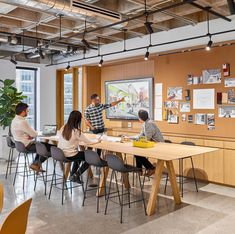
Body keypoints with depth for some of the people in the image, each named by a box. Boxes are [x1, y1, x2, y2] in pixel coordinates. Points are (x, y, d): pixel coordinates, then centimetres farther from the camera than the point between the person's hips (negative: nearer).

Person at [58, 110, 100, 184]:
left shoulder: (63, 128, -1)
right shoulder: (76, 131, -19)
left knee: (79, 156, 33)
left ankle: (72, 175, 31)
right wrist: (97, 141, 7)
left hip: (61, 154, 7)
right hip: (70, 156, -7)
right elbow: (88, 142, -9)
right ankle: (76, 175, 10)